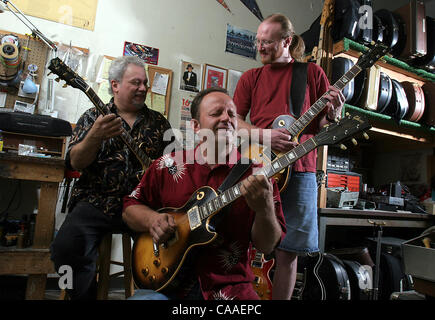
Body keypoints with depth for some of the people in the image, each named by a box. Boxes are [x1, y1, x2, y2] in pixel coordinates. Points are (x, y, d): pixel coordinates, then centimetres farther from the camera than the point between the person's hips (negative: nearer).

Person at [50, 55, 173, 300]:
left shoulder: (158, 121, 15)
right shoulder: (94, 117, 10)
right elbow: (75, 162, -2)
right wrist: (96, 136, -22)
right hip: (98, 202, 0)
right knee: (67, 246, -25)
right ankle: (86, 295, 2)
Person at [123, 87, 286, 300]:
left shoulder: (257, 175, -2)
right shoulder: (167, 166, 4)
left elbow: (267, 246, -3)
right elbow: (130, 207, 10)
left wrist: (265, 210, -23)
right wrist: (152, 220, -10)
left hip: (229, 287, 1)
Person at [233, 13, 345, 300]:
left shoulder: (313, 73, 11)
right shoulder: (251, 77, 14)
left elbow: (322, 125, 12)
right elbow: (234, 120, 7)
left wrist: (333, 113, -11)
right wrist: (264, 135, -10)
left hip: (299, 171, 0)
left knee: (288, 250, 4)